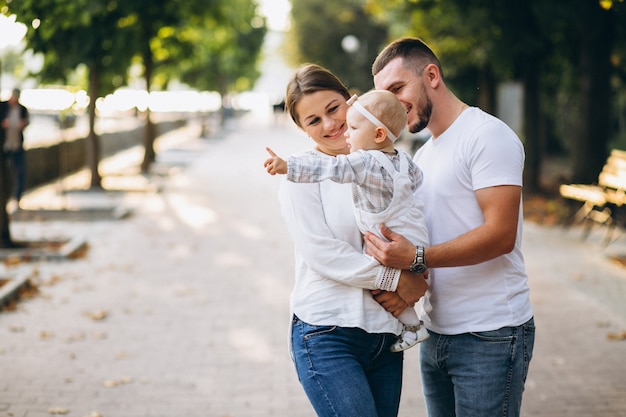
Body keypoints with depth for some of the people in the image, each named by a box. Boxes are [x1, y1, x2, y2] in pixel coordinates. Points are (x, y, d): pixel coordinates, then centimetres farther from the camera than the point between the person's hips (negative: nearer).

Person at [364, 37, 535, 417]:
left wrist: (416, 258, -26)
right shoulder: (423, 157, 18)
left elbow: (500, 235, -20)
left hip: (490, 337, -8)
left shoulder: (487, 136, -11)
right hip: (437, 332, 8)